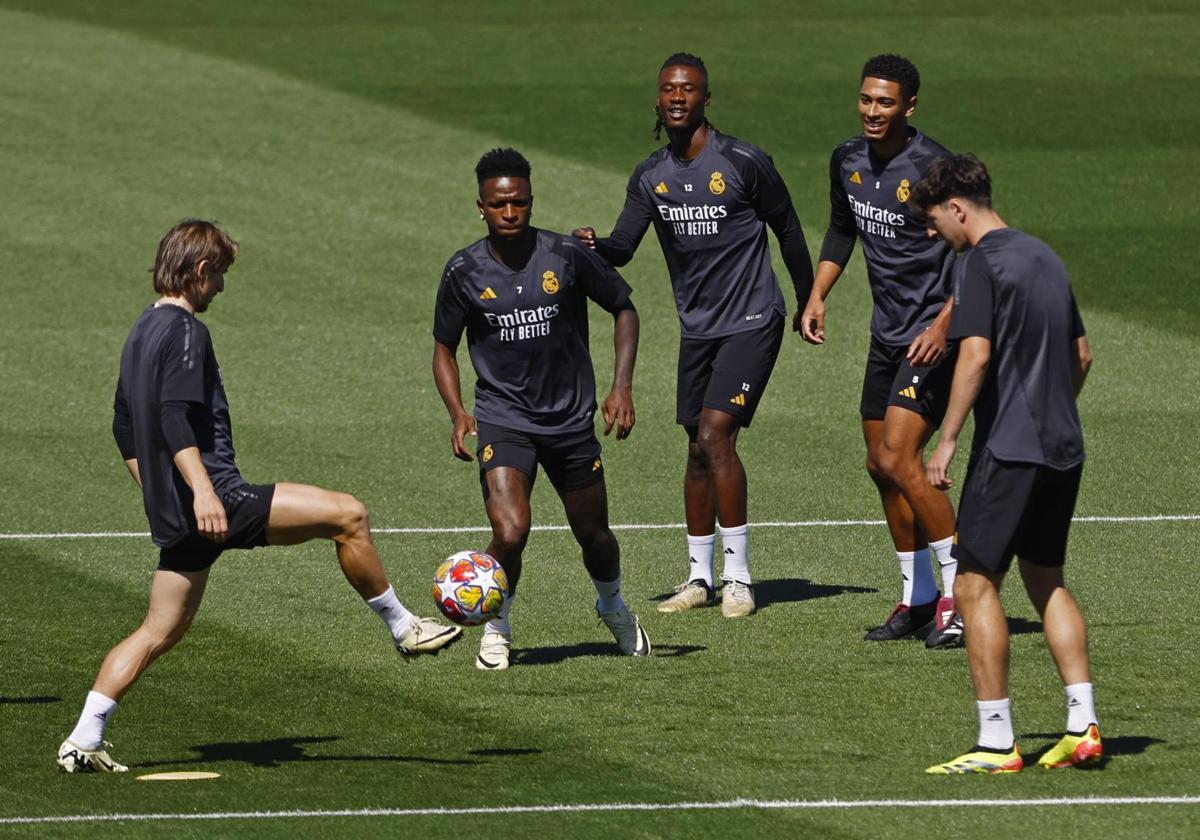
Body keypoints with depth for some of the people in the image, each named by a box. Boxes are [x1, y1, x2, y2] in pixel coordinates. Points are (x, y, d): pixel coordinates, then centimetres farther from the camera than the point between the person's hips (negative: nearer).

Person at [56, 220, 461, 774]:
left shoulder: (142, 333, 19)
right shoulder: (184, 331, -11)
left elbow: (125, 427, 27)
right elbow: (175, 417, -24)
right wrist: (202, 490, -31)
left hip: (173, 513, 10)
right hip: (217, 498, -10)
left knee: (161, 631, 11)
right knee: (348, 516, -7)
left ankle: (83, 742, 5)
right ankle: (402, 628, 3)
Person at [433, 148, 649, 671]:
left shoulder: (567, 256, -8)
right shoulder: (464, 271, -6)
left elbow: (624, 310, 6)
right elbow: (444, 348, 7)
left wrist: (622, 388, -4)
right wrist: (458, 414, -8)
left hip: (571, 419, 1)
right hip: (503, 418, -1)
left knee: (594, 536, 13)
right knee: (510, 533, -22)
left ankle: (613, 608, 47)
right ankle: (496, 629, 4)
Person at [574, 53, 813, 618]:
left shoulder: (743, 163, -11)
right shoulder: (649, 178, 4)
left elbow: (786, 228, 1)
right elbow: (623, 248, -1)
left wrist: (808, 302, 9)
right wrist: (595, 246, -25)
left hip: (752, 322, -6)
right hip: (697, 327, 6)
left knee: (714, 435, -17)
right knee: (698, 449, 11)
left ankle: (739, 578, -12)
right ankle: (700, 577, 22)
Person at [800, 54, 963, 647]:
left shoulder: (932, 166, -18)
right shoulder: (848, 161, 6)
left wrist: (944, 325, -23)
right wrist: (817, 297, 14)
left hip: (932, 336, -8)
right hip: (887, 331, 8)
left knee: (898, 459, -17)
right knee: (880, 465, 10)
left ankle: (962, 593, -7)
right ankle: (918, 599, 23)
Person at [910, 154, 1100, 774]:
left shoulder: (984, 262, -10)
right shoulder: (1045, 258, 15)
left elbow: (976, 353, -20)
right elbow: (1081, 354, 21)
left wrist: (947, 440, -18)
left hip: (1008, 446, -8)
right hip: (1063, 448, 8)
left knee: (975, 584, -3)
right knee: (1047, 581, 18)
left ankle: (996, 744, -7)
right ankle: (1082, 727, 13)